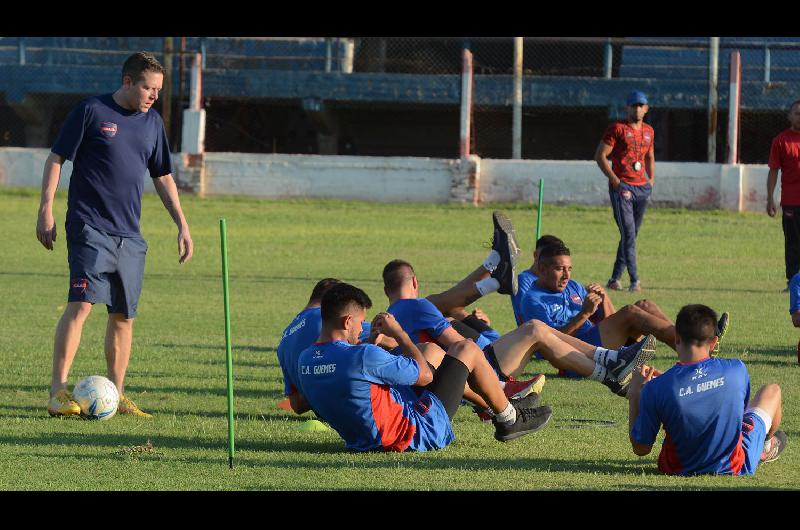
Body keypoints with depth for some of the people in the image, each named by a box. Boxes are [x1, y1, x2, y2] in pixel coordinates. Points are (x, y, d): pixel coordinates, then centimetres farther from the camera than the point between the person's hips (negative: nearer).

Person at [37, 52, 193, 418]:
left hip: (130, 236, 6)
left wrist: (182, 224, 17)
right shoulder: (92, 111, -3)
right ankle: (58, 390, -18)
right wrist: (46, 211, -8)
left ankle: (116, 395, 14)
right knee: (81, 303, -17)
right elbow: (56, 158, -1)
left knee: (123, 316, 6)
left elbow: (163, 177, 22)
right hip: (89, 227, -6)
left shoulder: (152, 123, 13)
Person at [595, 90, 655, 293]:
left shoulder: (649, 131, 15)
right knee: (628, 234, -13)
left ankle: (615, 278, 19)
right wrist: (615, 181, -14)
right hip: (622, 188, -7)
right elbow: (600, 156, -7)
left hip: (642, 188, 7)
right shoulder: (617, 128, -5)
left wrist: (651, 179, 14)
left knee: (631, 234, 10)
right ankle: (634, 280, -17)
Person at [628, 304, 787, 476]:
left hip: (678, 469, 1)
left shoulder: (655, 389, -24)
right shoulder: (736, 370, -21)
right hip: (735, 467, -1)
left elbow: (641, 449, -13)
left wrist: (634, 395, -4)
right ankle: (765, 448, 52)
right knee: (771, 391, 24)